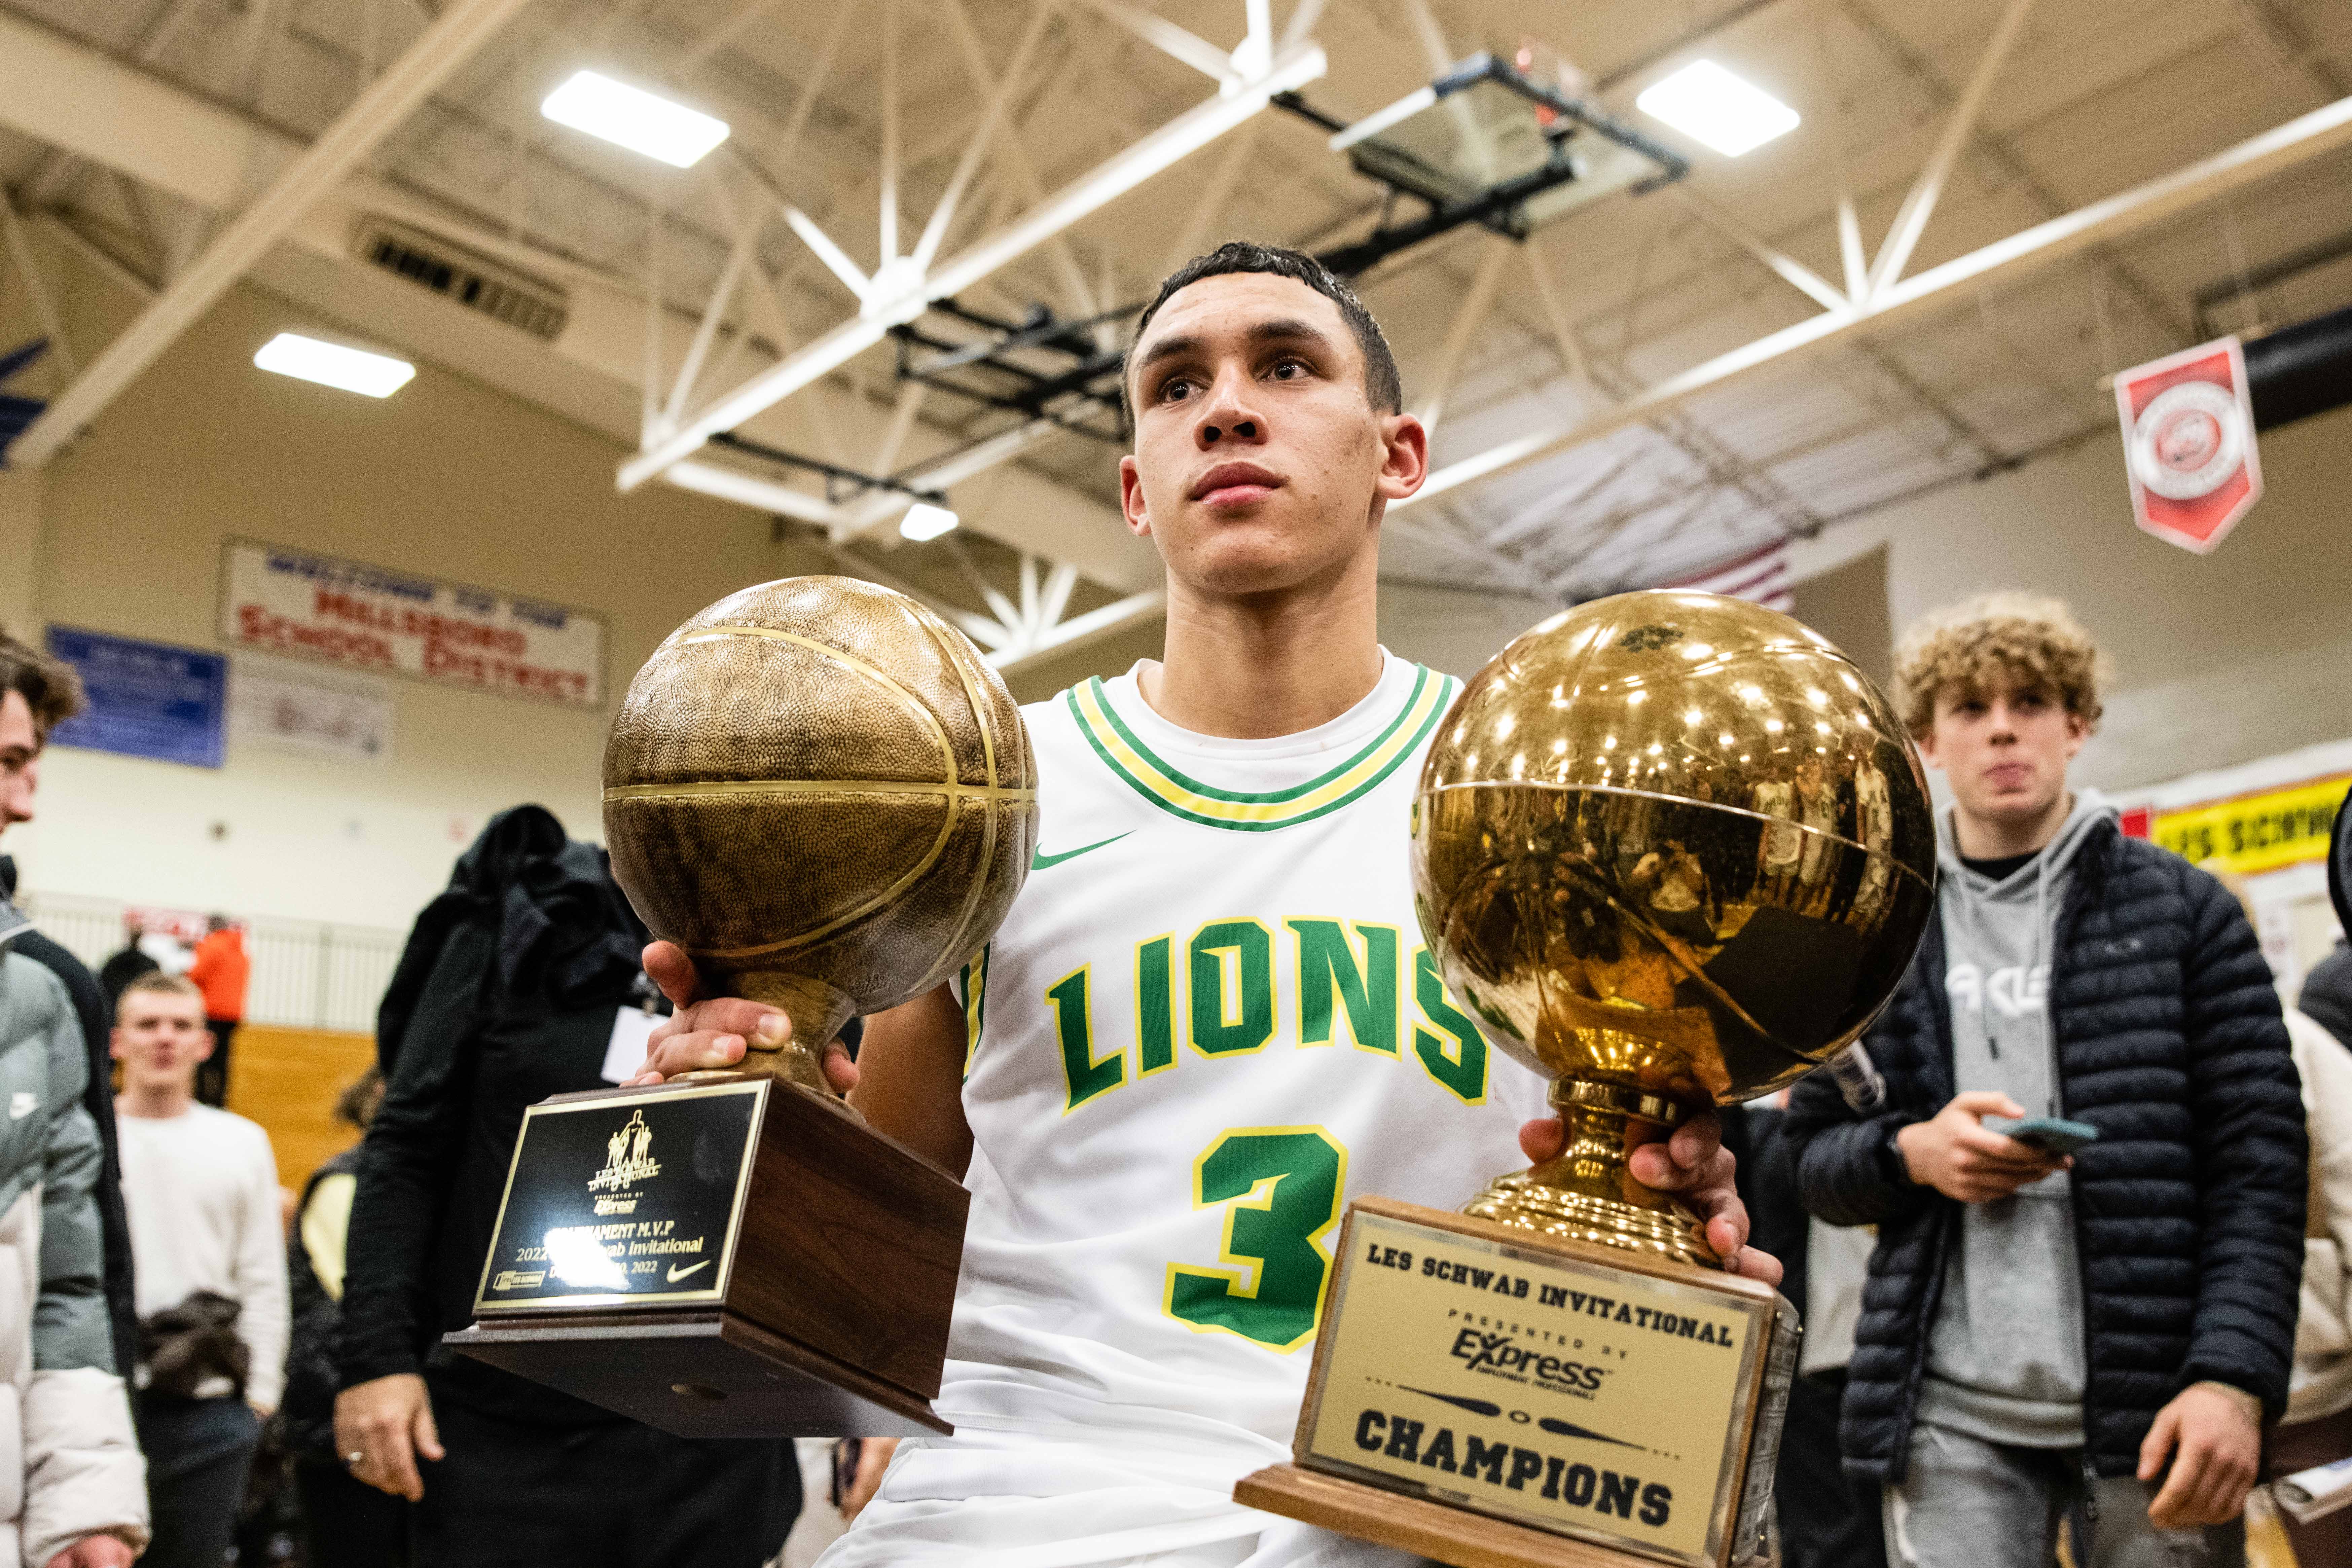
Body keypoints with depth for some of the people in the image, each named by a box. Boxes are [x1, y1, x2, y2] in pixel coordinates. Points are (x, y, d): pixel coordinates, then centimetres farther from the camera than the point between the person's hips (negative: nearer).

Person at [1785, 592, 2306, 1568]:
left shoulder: (2182, 910, 5)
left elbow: (2258, 1162, 0)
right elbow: (1814, 1157, 12)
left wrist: (2233, 1379, -12)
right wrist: (1911, 1153, -9)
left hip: (2151, 1407, -1)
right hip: (1950, 1414, 1)